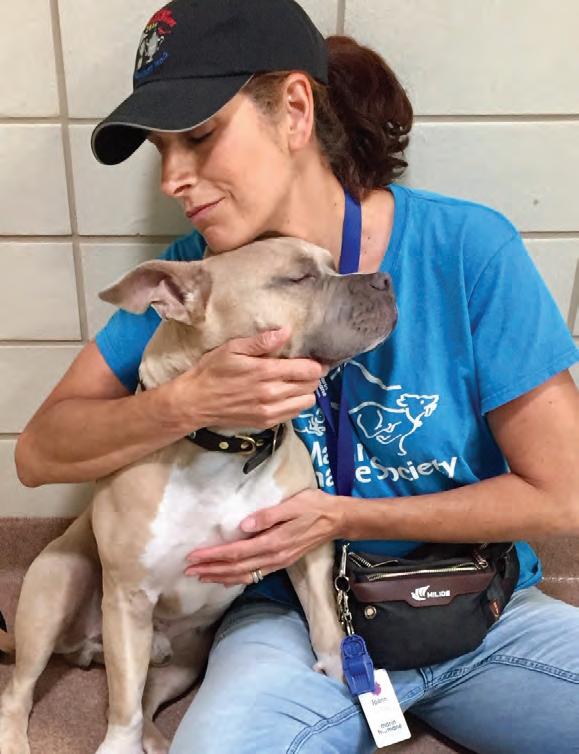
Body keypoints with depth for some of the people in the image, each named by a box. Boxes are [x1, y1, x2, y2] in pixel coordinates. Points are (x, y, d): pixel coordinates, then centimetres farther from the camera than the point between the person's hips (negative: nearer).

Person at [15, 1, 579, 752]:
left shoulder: (469, 247, -15)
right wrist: (189, 400, -27)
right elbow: (39, 452, -9)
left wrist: (342, 516, -17)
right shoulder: (195, 270, -9)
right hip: (298, 613, -1)